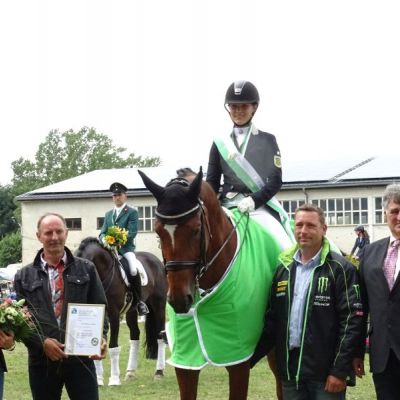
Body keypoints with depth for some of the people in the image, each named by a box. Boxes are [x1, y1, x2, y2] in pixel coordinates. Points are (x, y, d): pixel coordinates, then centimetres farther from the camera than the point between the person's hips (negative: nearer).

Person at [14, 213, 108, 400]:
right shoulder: (25, 276, 7)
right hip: (42, 359, 1)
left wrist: (101, 337, -13)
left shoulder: (86, 269, 7)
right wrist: (42, 342, -13)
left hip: (81, 357, -1)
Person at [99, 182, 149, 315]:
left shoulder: (132, 212, 4)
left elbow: (132, 233, -7)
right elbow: (103, 232, 15)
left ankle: (139, 302, -14)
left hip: (125, 247, -5)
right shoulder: (108, 214, 21)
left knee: (133, 270, -28)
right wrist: (104, 239, -9)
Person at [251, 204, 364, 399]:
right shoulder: (283, 269, 10)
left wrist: (340, 370, -16)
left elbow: (352, 321, -11)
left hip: (325, 370, -5)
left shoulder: (340, 269, -6)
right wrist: (249, 358, 7)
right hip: (289, 369, 5)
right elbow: (271, 319, 14)